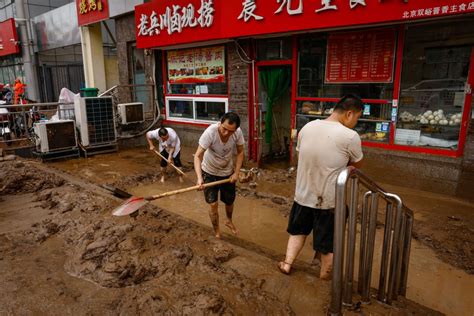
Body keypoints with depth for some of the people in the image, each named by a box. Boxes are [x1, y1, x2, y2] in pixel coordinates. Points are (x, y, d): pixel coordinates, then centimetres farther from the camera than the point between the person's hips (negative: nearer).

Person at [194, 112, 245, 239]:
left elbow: (240, 152, -8)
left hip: (228, 172, 3)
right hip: (209, 172, -3)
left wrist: (236, 172, -14)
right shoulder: (210, 132, -34)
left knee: (230, 201, 19)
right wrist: (199, 177, -44)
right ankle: (217, 232, 21)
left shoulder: (238, 133, -24)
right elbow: (198, 156, -32)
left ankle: (229, 221, 51)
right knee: (213, 204, -4)